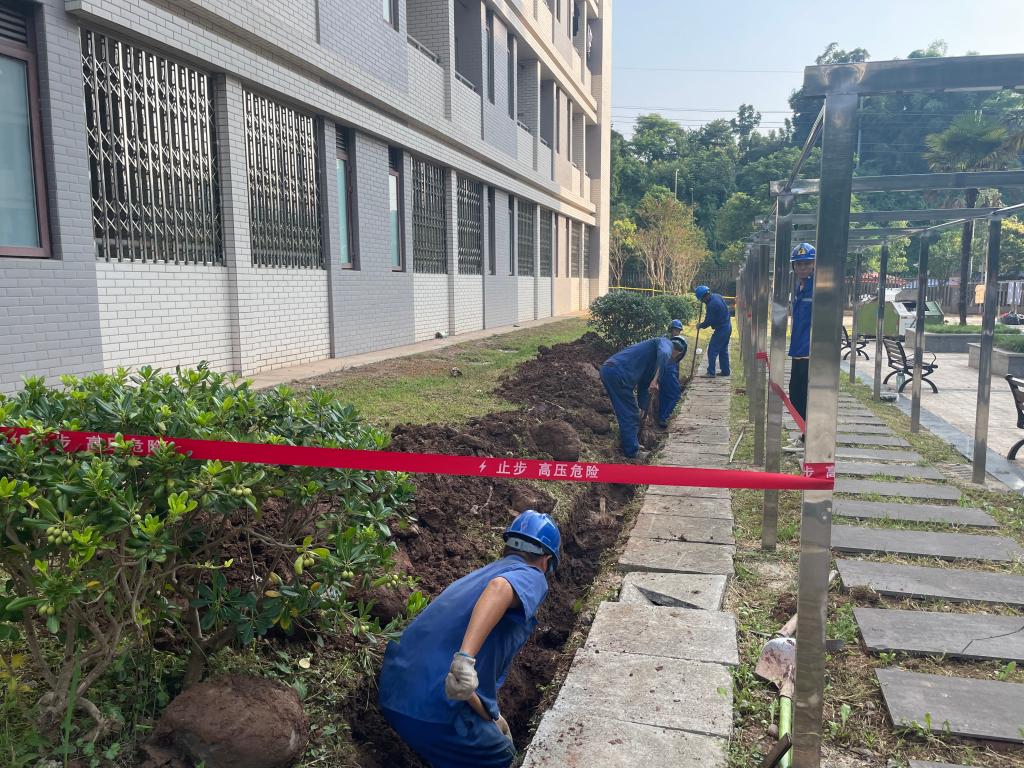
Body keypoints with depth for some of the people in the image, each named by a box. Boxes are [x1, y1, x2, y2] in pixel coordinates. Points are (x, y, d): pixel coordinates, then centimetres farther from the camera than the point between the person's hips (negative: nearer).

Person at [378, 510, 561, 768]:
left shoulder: (477, 575, 23)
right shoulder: (531, 577, 0)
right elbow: (500, 588, -26)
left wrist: (491, 717, 40)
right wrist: (465, 657, -39)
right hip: (435, 710, -8)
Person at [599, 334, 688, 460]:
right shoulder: (666, 343, 6)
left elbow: (643, 387, 34)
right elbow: (663, 354, -21)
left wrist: (643, 410, 36)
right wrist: (655, 379, -24)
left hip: (608, 369, 9)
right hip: (619, 373, -9)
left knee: (626, 413, 23)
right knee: (630, 415, 2)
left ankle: (630, 444, 34)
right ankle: (632, 452, 12)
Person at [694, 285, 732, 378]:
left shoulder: (712, 305, -25)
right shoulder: (717, 296, 3)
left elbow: (708, 321, -19)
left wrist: (700, 326, -1)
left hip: (721, 329, -10)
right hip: (727, 326, 10)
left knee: (712, 351, -4)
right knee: (723, 350, 17)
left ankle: (711, 372, -4)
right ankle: (725, 371, 23)